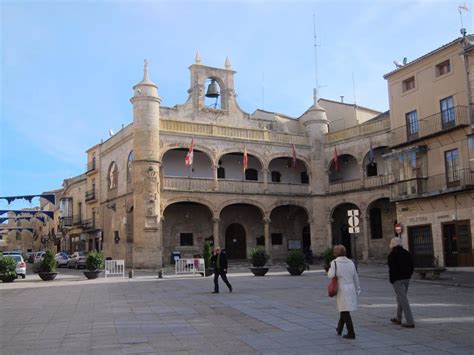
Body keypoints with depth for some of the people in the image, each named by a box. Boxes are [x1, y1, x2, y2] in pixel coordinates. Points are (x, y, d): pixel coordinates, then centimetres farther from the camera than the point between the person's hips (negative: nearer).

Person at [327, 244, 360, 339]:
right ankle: (339, 329, 36)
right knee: (344, 310, 20)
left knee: (345, 311, 0)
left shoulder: (335, 262, -11)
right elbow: (355, 277, 10)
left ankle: (351, 333, 1)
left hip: (342, 290, -6)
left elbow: (331, 275, -20)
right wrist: (357, 289, 19)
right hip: (351, 289, 6)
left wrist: (330, 267, -1)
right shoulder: (350, 262, 5)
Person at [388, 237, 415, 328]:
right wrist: (408, 275, 14)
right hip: (406, 279, 8)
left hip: (397, 280, -8)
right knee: (401, 298, 20)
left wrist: (391, 280, -8)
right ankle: (398, 319, 32)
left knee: (403, 300, -7)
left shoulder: (392, 254, -14)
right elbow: (412, 266, 10)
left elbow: (392, 269, -18)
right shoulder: (407, 253, 9)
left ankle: (410, 322, -9)